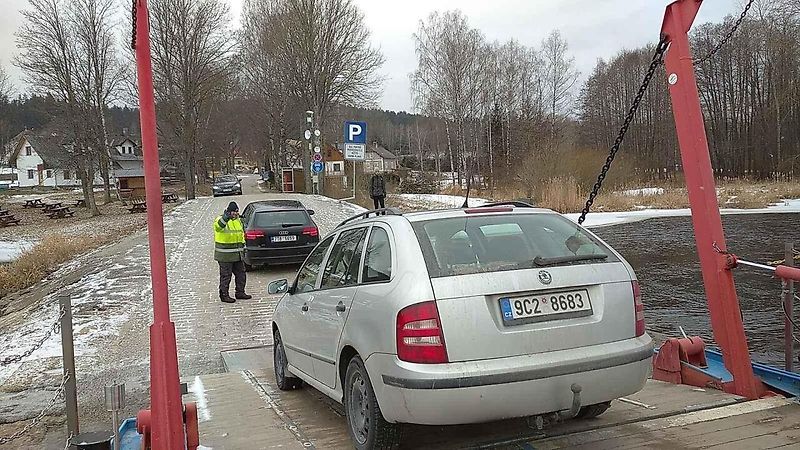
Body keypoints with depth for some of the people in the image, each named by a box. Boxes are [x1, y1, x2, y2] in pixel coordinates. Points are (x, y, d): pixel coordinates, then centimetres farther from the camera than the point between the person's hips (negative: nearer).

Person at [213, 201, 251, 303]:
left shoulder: (238, 220, 14)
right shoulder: (221, 220, -12)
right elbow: (218, 226, -37)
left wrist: (242, 244, 21)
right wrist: (225, 218, -53)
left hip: (237, 255, 8)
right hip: (225, 255, -8)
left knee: (241, 274, 13)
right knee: (225, 275, 0)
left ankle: (240, 292, 25)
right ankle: (224, 295, 10)